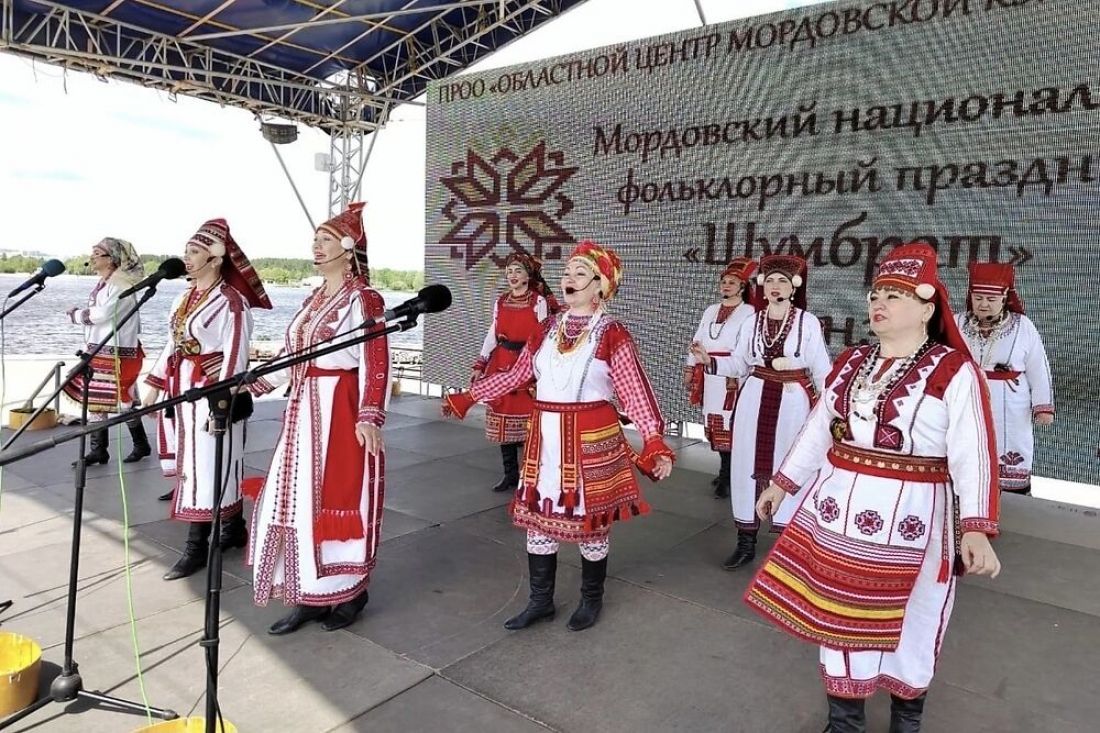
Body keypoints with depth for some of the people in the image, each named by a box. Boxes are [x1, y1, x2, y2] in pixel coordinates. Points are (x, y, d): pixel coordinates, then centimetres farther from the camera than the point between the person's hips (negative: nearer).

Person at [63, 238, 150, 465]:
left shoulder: (120, 285, -14)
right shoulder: (102, 284, 14)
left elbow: (100, 315, -18)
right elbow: (93, 313, 17)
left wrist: (76, 314, -3)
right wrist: (80, 313, -2)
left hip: (117, 352, -9)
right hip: (97, 351, 9)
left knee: (123, 402, 0)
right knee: (93, 399, 9)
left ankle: (141, 445, 17)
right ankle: (98, 450, 16)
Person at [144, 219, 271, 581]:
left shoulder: (231, 301, -14)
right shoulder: (185, 297, 12)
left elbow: (235, 356, -18)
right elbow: (172, 344, 17)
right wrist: (156, 385, 15)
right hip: (181, 389, 9)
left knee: (208, 464, -3)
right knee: (191, 462, 15)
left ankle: (196, 547, 6)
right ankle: (234, 529, 28)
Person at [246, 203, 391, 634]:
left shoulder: (363, 299, -8)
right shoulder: (314, 300, 16)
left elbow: (376, 363, -16)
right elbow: (291, 358, 19)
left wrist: (370, 416, -25)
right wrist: (252, 386, 12)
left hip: (342, 412, -8)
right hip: (304, 411, 8)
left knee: (339, 500, 0)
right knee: (297, 500, 10)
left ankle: (348, 594, 18)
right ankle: (308, 596, 23)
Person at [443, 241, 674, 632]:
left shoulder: (613, 335, -8)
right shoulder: (547, 329, 8)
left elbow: (635, 393, -12)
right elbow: (517, 374, 14)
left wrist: (654, 442, -23)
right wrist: (467, 397, 13)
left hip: (591, 438, -5)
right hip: (545, 437, 5)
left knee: (589, 520, 7)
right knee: (537, 515, 10)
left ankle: (591, 600, 30)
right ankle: (540, 600, 28)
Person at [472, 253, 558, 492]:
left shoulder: (539, 301, -5)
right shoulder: (500, 302, 9)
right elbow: (492, 335, 12)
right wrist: (480, 365, 7)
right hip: (501, 365, 5)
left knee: (527, 422, -3)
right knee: (502, 420, 8)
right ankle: (510, 474, 20)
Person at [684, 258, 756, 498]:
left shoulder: (748, 312, -2)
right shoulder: (711, 310, 19)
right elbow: (697, 340, 18)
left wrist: (736, 374, -22)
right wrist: (690, 368, 13)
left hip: (731, 374, -6)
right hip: (708, 373, 7)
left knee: (727, 422, -9)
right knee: (712, 421, 7)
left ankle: (727, 477, -4)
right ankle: (725, 471, 18)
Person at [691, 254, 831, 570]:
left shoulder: (809, 322, -4)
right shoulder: (751, 322, 6)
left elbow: (821, 370, -1)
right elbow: (739, 365, 8)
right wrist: (710, 361, -8)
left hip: (793, 403, -3)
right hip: (754, 400, 3)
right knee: (747, 467, 7)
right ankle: (746, 542, 21)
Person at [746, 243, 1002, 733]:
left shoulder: (954, 372, -9)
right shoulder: (850, 363, 8)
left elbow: (973, 456, -16)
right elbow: (816, 430, 14)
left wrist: (975, 528, -26)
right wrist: (781, 483, 16)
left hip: (909, 518, -5)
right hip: (837, 510, 5)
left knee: (906, 627, 13)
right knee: (839, 619, 14)